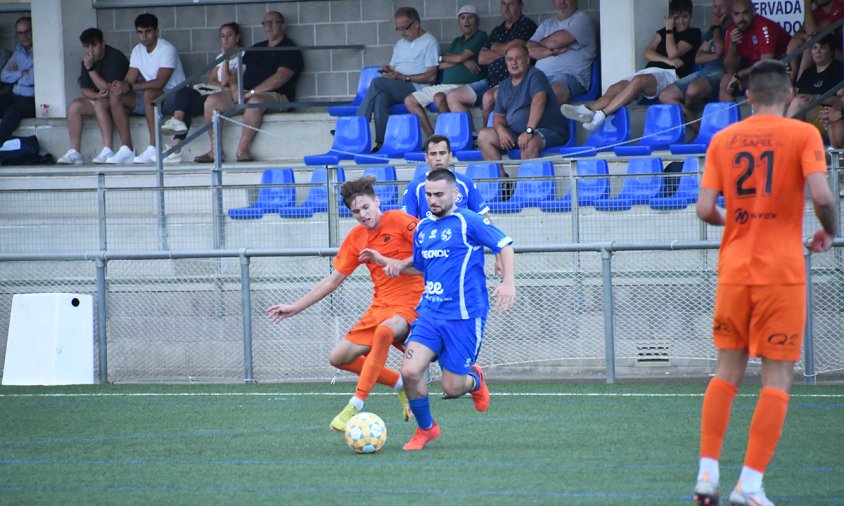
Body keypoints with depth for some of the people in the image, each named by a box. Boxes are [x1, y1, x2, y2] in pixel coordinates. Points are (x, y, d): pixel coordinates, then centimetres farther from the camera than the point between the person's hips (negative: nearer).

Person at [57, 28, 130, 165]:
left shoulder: (115, 58, -18)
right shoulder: (87, 61, 4)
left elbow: (108, 88, -24)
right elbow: (84, 90, 2)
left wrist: (90, 68, -24)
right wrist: (97, 95, -21)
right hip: (100, 98, 7)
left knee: (100, 104, -36)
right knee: (75, 106, -15)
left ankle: (108, 151, -40)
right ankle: (74, 153, -19)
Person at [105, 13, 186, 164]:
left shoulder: (167, 49, -16)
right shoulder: (138, 51, 8)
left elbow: (160, 82, -26)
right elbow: (128, 80, 3)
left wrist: (130, 86, -31)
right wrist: (119, 86, -22)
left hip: (174, 96, -7)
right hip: (152, 99, 7)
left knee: (149, 94, -39)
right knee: (115, 98, -13)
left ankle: (153, 150, -39)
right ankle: (127, 150, -19)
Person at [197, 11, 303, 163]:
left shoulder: (290, 50, 1)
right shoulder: (256, 49, 24)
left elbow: (281, 77, -14)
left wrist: (252, 92, -20)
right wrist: (235, 88, -4)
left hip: (277, 97, -7)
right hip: (245, 95, 7)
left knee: (255, 101, -42)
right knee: (212, 101, -14)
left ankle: (242, 150, -36)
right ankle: (215, 150, -17)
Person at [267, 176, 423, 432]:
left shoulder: (398, 221, -9)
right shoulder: (356, 237, 9)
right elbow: (334, 279, 16)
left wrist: (395, 263, -28)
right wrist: (295, 307, 15)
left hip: (409, 304, -8)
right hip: (380, 305, 8)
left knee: (384, 332, -39)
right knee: (339, 358, 3)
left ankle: (356, 406, -36)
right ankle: (400, 385, 17)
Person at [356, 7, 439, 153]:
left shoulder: (429, 42, 2)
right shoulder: (400, 44, 26)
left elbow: (431, 76, -7)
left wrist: (404, 78, -14)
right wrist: (388, 70, 1)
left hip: (416, 89, -6)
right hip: (397, 91, 6)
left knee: (377, 83, -25)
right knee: (380, 96, -30)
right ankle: (381, 142, -39)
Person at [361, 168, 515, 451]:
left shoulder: (468, 222, -8)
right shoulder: (423, 228, 12)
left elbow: (504, 245, -5)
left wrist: (508, 282, -17)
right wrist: (383, 261, 17)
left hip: (463, 316, -5)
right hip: (429, 313, 5)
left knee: (452, 388, -3)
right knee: (410, 372, -13)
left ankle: (474, 380, 36)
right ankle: (425, 429, 11)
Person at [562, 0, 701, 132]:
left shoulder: (693, 34, 11)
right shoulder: (663, 32, 27)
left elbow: (673, 54, -4)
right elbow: (648, 53, 11)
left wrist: (669, 30, 5)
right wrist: (667, 60, -6)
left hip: (669, 75, -6)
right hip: (648, 71, 6)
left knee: (638, 80, -37)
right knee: (616, 88, -22)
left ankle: (602, 114, -50)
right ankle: (589, 110, -48)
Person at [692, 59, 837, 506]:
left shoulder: (722, 139, 5)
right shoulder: (803, 135, -5)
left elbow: (705, 209, 0)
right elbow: (821, 195, -17)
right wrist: (829, 232, 2)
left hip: (734, 268, 4)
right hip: (782, 272, -4)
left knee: (728, 369, 15)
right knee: (777, 377, 1)